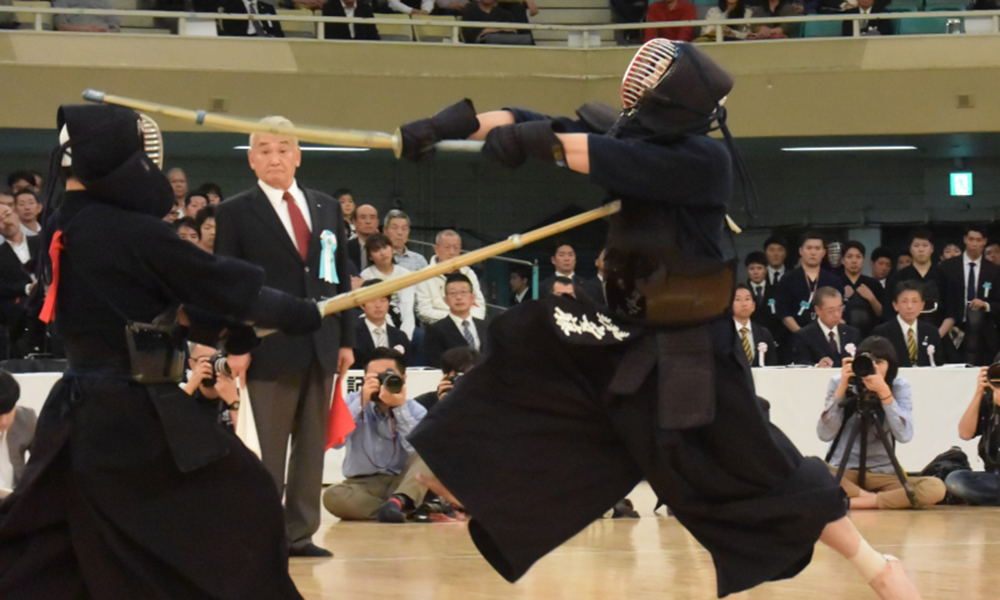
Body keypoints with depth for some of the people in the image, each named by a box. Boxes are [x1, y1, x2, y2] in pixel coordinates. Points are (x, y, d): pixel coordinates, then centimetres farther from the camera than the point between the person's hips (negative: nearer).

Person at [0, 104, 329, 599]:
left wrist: (231, 328, 16)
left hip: (79, 413, 8)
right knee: (244, 507, 5)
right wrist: (304, 314, 6)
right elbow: (222, 283, -7)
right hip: (139, 416, -8)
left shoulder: (59, 235, 9)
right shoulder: (134, 233, -16)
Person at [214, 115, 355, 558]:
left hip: (321, 346, 5)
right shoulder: (235, 213, 0)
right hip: (271, 349, -5)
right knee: (270, 449, -2)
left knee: (312, 445, 6)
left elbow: (341, 275, 15)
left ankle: (300, 532, 12)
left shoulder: (327, 208, 13)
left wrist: (346, 338, 10)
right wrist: (235, 346, -11)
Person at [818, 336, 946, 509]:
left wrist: (884, 392, -25)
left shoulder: (900, 387, -2)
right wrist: (841, 388, -17)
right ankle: (872, 497, -22)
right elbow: (825, 434, -12)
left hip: (883, 475, 2)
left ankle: (851, 502, -25)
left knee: (935, 488, -27)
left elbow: (904, 435, -17)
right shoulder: (838, 383, -2)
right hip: (842, 472, -2)